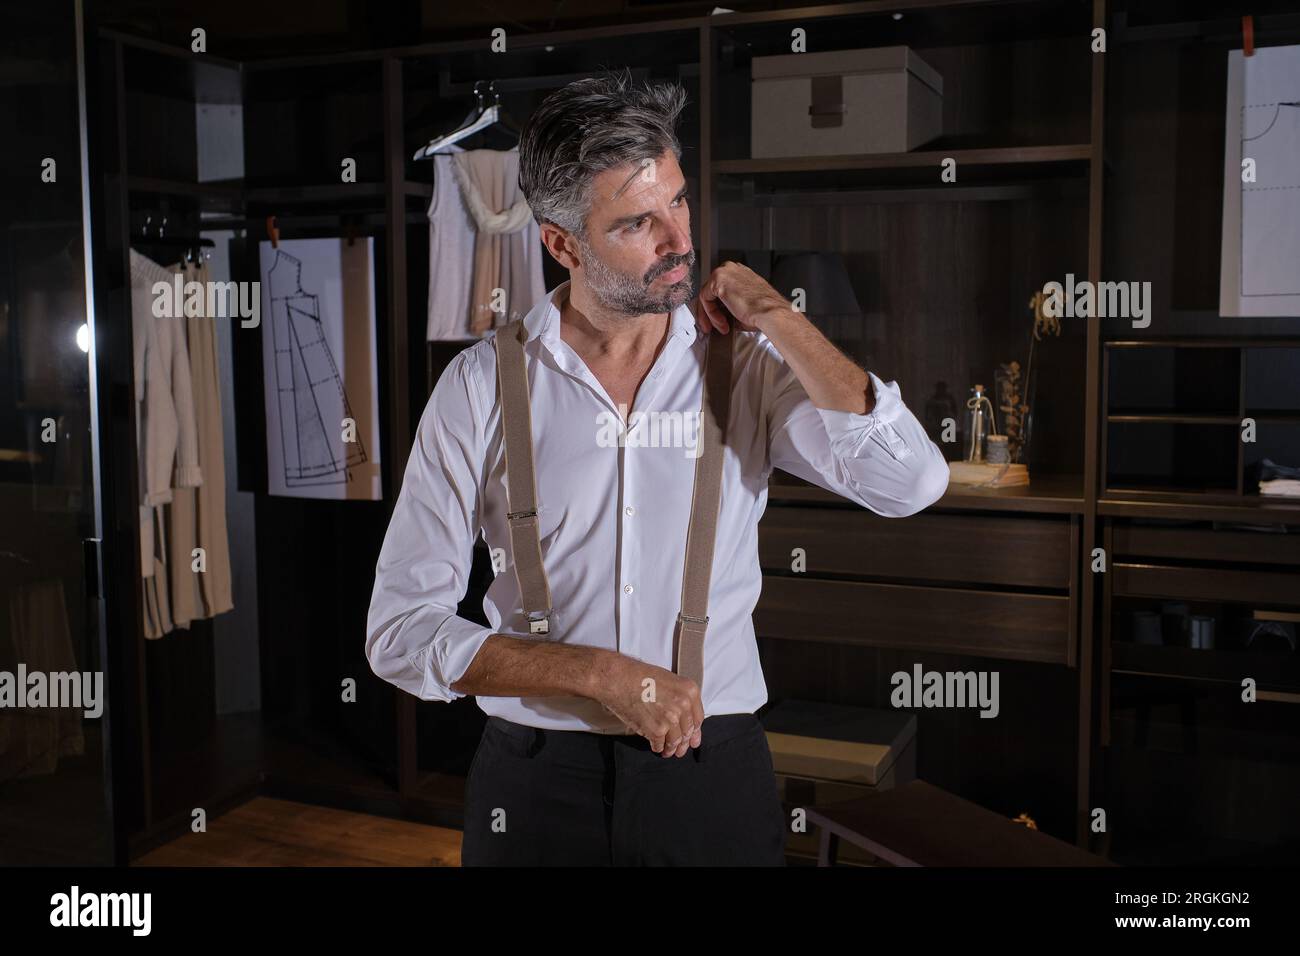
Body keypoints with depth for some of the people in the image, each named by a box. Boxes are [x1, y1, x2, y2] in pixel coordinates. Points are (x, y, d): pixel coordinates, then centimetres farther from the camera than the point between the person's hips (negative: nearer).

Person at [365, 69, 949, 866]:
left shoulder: (746, 361, -4)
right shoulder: (482, 386, -7)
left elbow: (912, 483, -19)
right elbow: (402, 630, -8)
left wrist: (776, 317, -14)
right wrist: (605, 675, -16)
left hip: (716, 772, 1)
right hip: (540, 779, -1)